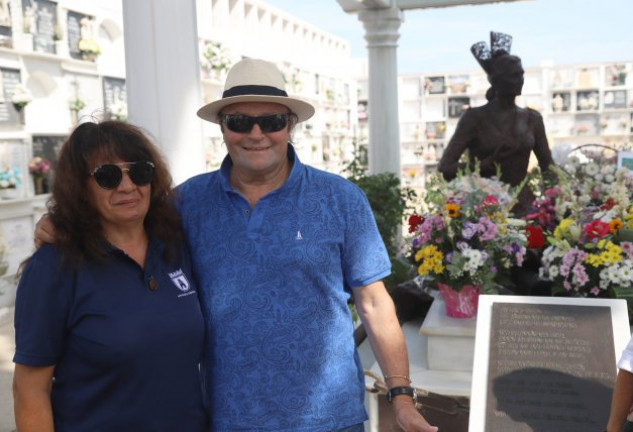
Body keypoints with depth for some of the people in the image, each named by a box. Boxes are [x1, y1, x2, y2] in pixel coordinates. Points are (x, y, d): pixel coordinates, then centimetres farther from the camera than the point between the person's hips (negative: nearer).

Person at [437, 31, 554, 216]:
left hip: (523, 206, 4)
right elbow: (445, 167, -7)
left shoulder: (532, 118, 11)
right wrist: (485, 165, -18)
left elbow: (548, 167, 16)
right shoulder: (475, 117, -1)